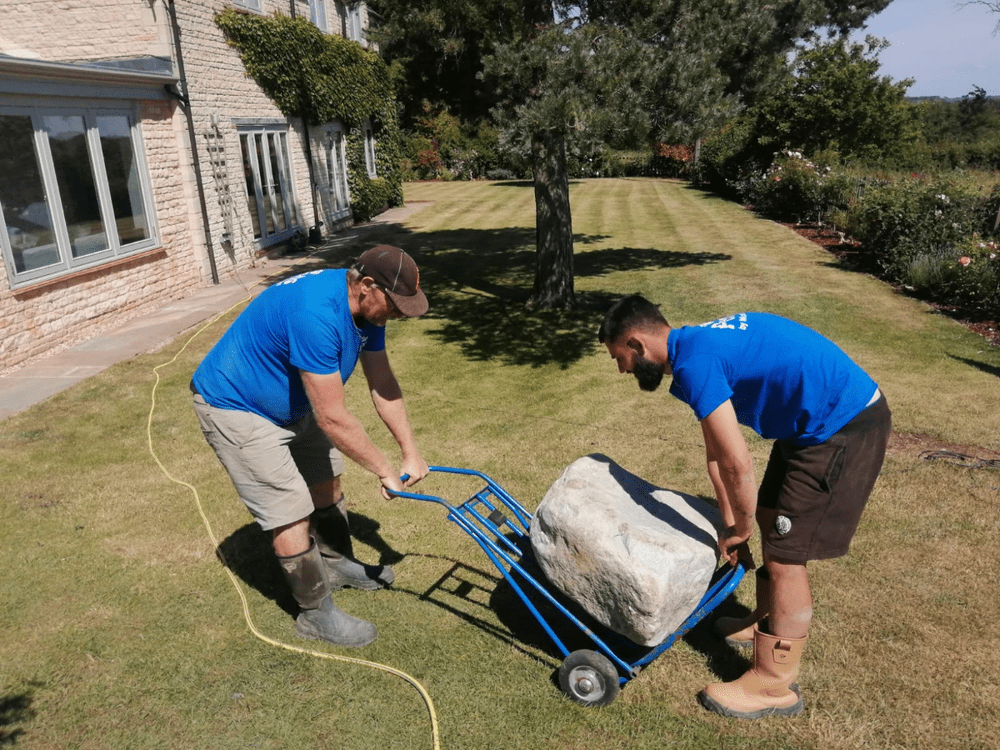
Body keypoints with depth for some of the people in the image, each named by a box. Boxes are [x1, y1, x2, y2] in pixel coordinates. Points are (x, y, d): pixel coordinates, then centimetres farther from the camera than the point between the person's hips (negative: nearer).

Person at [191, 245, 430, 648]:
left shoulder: (366, 306, -9)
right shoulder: (316, 313, -38)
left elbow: (383, 386, -1)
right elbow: (333, 419, -34)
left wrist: (410, 452, -5)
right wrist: (385, 471, -23)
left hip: (291, 402, 9)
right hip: (234, 407, -9)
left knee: (326, 481, 18)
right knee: (291, 512, -6)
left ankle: (338, 565, 40)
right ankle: (316, 613, 13)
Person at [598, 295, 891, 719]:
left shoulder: (693, 363, -22)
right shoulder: (698, 344, 9)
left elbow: (737, 466, -23)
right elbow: (717, 453, 12)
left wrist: (741, 529, -5)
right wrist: (732, 524, 13)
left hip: (844, 427, -10)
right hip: (817, 419, 10)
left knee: (785, 553, -2)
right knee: (771, 520, 21)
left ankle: (774, 687, 14)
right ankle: (766, 623, 42)